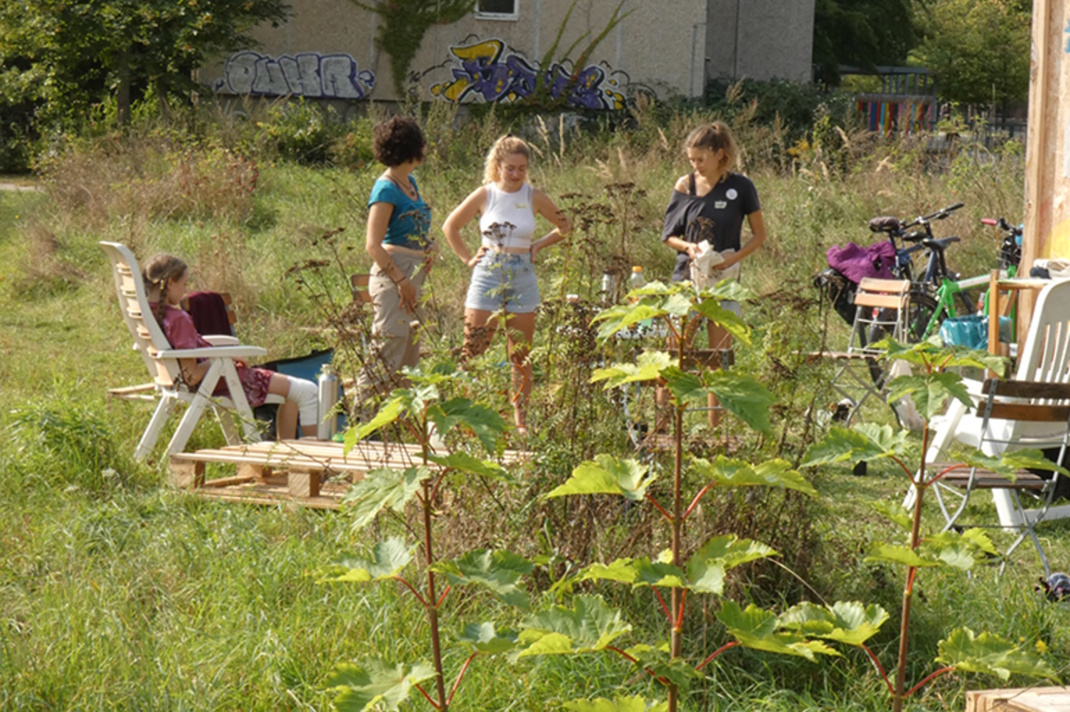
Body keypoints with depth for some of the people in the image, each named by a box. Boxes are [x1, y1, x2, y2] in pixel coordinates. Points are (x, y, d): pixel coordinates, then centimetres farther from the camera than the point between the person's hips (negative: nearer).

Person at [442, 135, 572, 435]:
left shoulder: (534, 198, 2)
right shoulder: (485, 195, 1)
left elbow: (565, 226, 16)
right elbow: (450, 226, 11)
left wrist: (539, 245, 4)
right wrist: (467, 258, 3)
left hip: (522, 277, 1)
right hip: (488, 275, -1)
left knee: (521, 356, 6)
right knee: (473, 351, -5)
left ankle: (520, 419, 14)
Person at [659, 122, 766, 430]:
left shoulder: (739, 187, -3)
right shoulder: (684, 186, 1)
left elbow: (759, 235, 3)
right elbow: (668, 235, 7)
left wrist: (734, 257, -13)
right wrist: (687, 247, -14)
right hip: (686, 278, 1)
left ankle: (715, 431, 11)